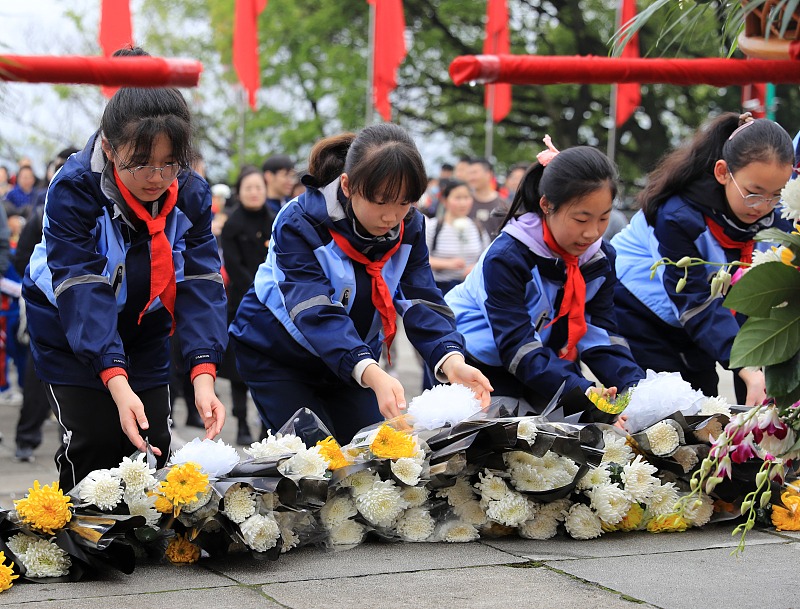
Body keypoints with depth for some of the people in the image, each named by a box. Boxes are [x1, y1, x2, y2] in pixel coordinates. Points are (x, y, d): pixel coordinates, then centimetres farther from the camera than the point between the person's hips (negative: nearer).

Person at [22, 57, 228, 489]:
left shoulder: (191, 194, -17)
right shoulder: (74, 190, -29)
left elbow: (201, 284, -21)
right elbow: (81, 292, -34)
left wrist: (203, 374, -35)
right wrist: (115, 380, -45)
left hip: (143, 332, 4)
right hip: (71, 334, -4)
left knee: (151, 449, 0)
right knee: (94, 446, -13)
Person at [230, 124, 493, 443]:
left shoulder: (408, 225, -12)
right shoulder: (300, 223, -29)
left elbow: (421, 303, -20)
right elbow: (316, 314, -40)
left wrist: (452, 361, -42)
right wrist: (372, 374, -56)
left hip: (355, 360, 5)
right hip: (276, 354, -5)